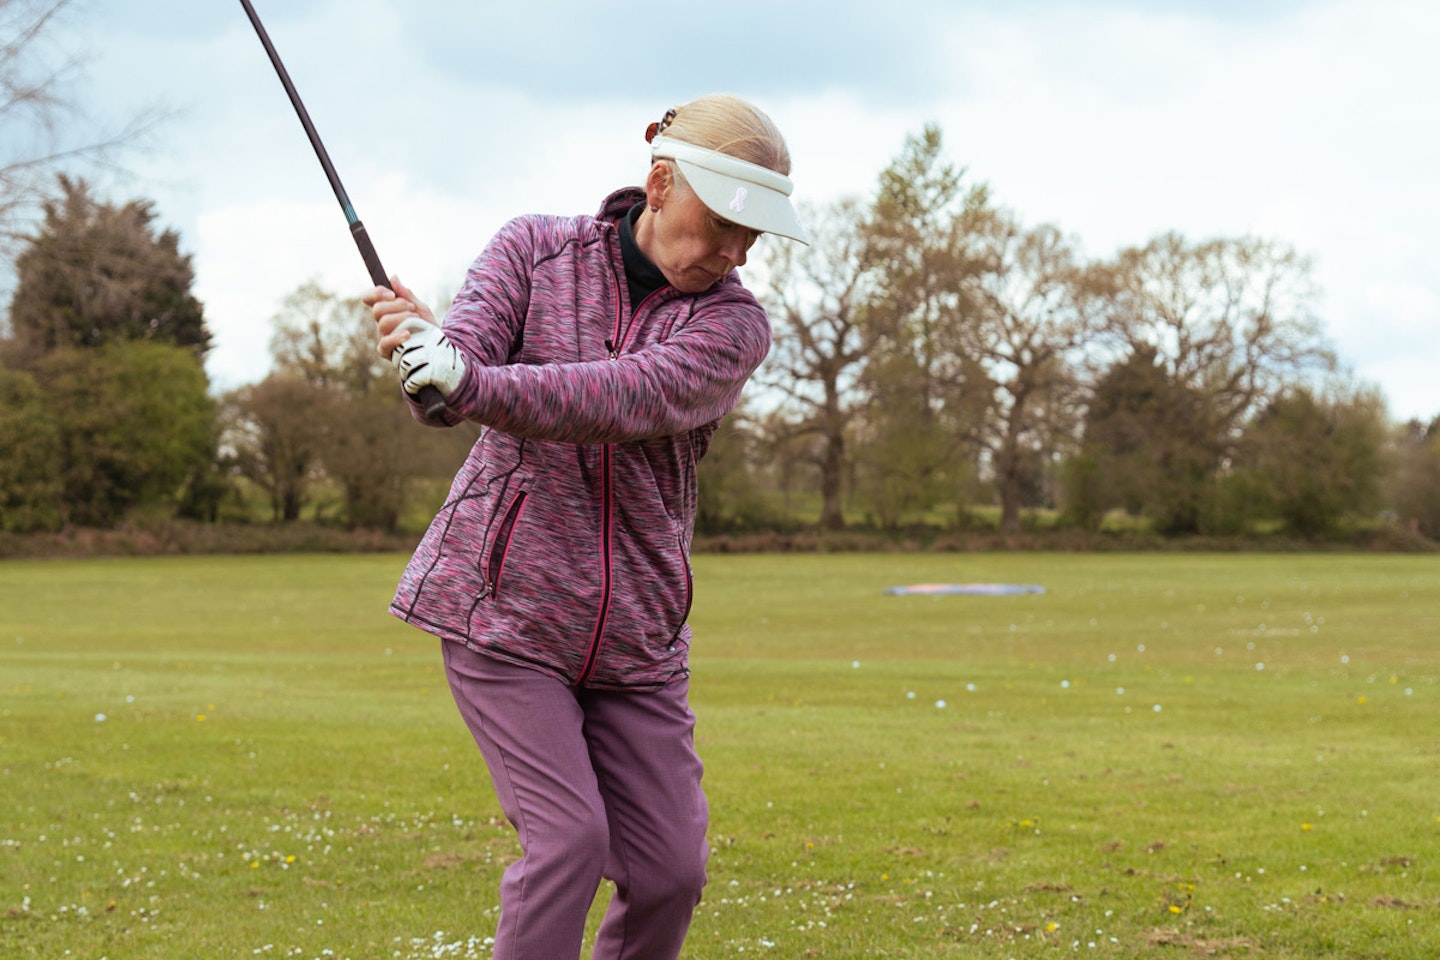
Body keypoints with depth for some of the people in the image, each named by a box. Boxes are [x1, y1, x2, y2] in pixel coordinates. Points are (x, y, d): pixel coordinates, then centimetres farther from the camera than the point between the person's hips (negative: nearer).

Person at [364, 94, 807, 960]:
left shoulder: (733, 324, -6)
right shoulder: (535, 250, -2)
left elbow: (632, 399, -26)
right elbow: (453, 383, -15)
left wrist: (473, 385, -41)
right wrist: (425, 346, -41)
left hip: (635, 634, 2)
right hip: (504, 604, -2)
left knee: (671, 867, 0)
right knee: (570, 837, -15)